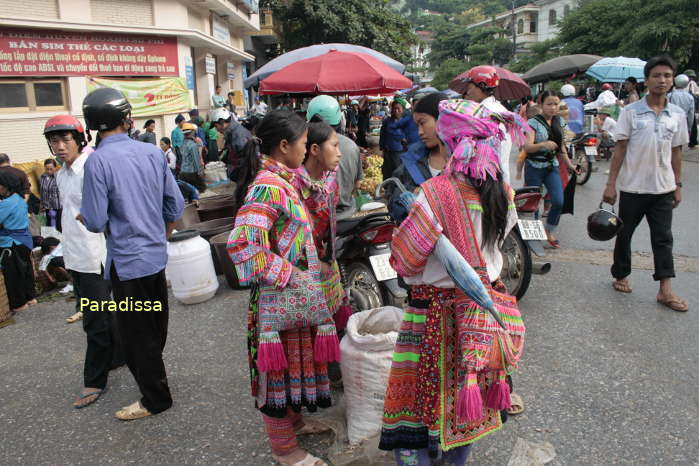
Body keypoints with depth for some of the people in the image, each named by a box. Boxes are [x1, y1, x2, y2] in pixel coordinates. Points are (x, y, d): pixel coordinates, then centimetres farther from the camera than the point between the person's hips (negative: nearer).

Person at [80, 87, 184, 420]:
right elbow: (175, 205, 4)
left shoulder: (97, 161, -17)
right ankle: (153, 377, 44)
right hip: (156, 256, 6)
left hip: (127, 261, -6)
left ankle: (155, 398, 23)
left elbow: (96, 222, -17)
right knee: (156, 326, 23)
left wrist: (83, 217, 6)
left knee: (136, 335, 9)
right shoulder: (153, 152, -1)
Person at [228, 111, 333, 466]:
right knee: (280, 364, 7)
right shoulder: (267, 186, -23)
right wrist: (289, 275, -25)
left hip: (294, 293, 9)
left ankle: (294, 420, 45)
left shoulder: (279, 180, 7)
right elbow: (242, 244, -32)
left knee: (294, 359, 24)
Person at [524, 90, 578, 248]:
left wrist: (569, 164, 21)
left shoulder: (560, 122, 8)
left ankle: (549, 232, 16)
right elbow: (527, 146, -24)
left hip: (552, 166, 5)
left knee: (558, 202, -6)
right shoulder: (534, 123, -10)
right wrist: (543, 144, -42)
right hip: (534, 167, -5)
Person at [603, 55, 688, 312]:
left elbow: (676, 152, 10)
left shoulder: (677, 115, 5)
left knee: (663, 238, 2)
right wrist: (611, 183, -8)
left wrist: (678, 185, 9)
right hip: (633, 187, -2)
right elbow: (620, 148, -5)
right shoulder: (630, 112, -4)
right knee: (624, 234, 11)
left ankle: (665, 290, 5)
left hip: (663, 189, 2)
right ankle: (621, 276, 28)